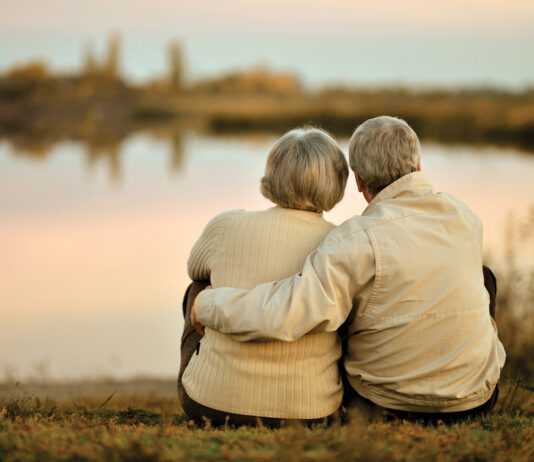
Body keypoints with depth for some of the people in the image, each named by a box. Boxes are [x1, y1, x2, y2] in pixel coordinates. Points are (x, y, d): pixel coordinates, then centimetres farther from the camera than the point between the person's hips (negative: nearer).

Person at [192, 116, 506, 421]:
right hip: (476, 396, 3)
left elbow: (280, 317, -33)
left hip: (387, 400, -3)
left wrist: (206, 304, -16)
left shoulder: (360, 241, -24)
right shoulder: (465, 217, -5)